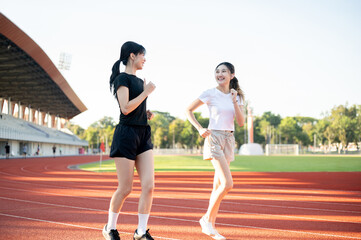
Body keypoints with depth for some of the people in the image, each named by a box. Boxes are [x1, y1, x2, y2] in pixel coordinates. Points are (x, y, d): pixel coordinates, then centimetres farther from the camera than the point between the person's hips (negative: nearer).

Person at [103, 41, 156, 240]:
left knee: (148, 185, -3)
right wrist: (146, 92, -11)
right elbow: (125, 108, -19)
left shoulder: (139, 81, 19)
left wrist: (146, 114, 10)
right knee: (125, 189, -1)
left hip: (143, 136, 8)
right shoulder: (122, 78, -7)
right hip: (126, 134, -8)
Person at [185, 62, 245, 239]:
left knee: (218, 186, 8)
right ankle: (207, 218, 0)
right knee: (228, 184, -17)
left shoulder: (236, 96, 9)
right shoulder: (210, 94, -4)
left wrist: (234, 102, -9)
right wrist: (200, 129, -9)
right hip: (214, 138, -5)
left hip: (229, 140, 6)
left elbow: (241, 122, 2)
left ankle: (210, 226, 17)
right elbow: (189, 110, 3)